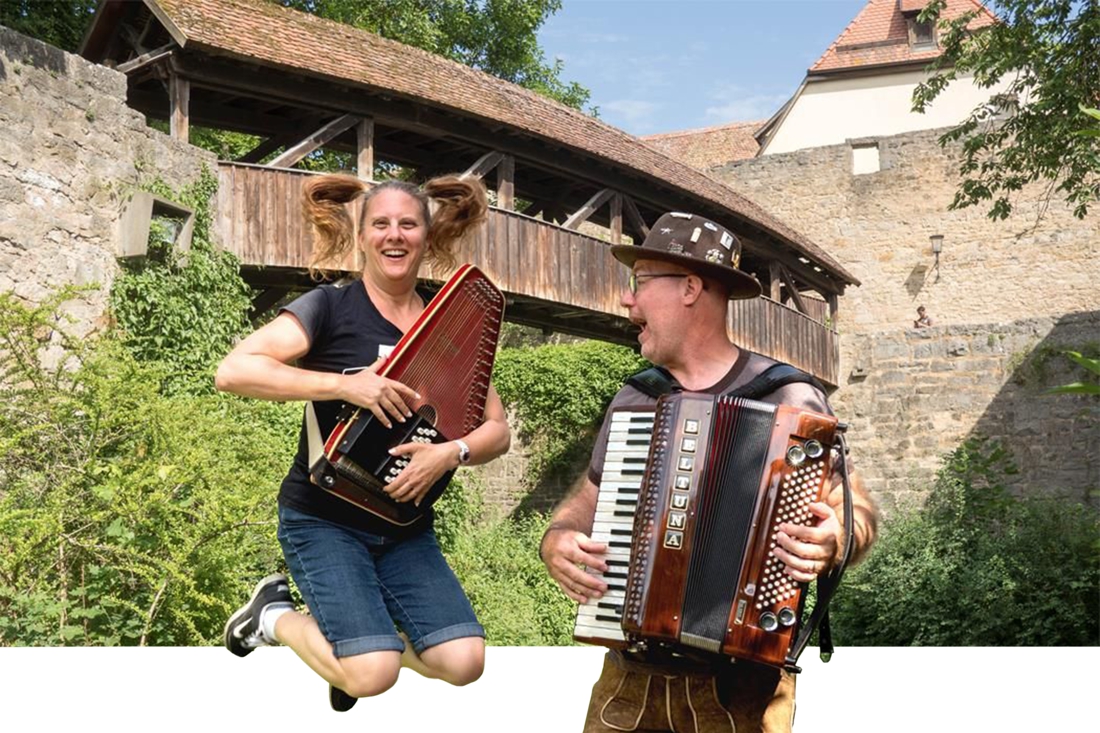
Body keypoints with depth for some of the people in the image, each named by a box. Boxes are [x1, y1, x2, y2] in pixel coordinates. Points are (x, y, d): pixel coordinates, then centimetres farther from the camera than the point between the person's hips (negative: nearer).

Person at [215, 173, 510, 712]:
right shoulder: (330, 308, -8)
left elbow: (497, 430, 3)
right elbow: (233, 372, -20)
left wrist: (451, 452, -18)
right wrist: (344, 384, -27)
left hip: (404, 526, 5)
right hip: (322, 520, -4)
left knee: (463, 662, -10)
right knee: (373, 676, -18)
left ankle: (355, 642, 19)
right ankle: (276, 615, 11)